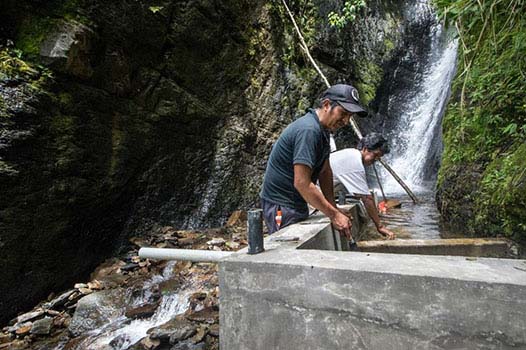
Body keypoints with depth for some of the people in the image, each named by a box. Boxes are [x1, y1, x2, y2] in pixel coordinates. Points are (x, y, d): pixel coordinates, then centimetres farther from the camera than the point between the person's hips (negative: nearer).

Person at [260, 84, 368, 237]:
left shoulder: (322, 129, 9)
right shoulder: (308, 130, -23)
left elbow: (325, 171, 10)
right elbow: (302, 183, -28)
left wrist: (334, 209, 2)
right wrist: (334, 214, -20)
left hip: (296, 205, 10)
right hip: (281, 207, -10)